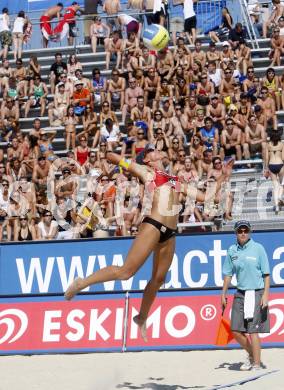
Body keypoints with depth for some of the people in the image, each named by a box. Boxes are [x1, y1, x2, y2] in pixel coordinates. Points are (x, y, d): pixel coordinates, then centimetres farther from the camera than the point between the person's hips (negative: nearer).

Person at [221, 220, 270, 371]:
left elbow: (266, 274, -5)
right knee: (236, 330, 5)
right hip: (240, 294, 5)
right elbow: (228, 274, 15)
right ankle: (251, 354, 29)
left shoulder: (258, 248, -5)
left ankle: (256, 364, 4)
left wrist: (265, 294, -13)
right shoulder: (232, 250, 7)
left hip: (256, 293, -5)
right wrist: (223, 295, 14)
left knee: (252, 331, -7)